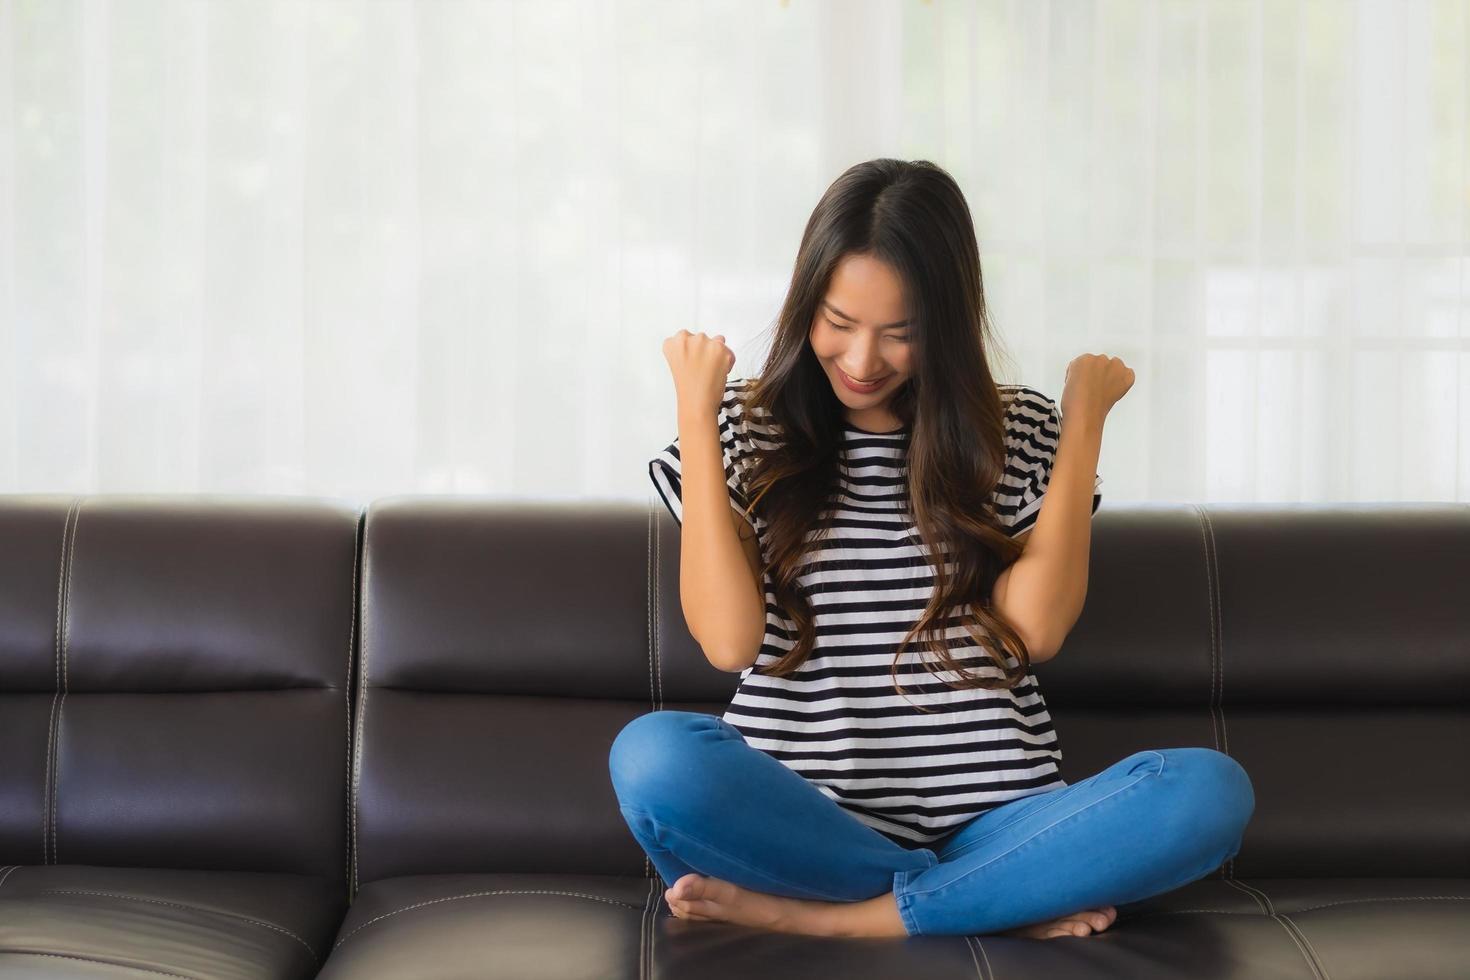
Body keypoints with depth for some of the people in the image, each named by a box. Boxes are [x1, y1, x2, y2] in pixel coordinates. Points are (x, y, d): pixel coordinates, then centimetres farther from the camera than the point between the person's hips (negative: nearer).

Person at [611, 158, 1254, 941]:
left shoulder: (1023, 431, 9)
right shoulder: (746, 433, 7)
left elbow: (1036, 629, -4)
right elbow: (729, 640, -6)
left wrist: (1084, 419, -1)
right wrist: (694, 411, -4)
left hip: (988, 826, 1)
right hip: (803, 825, -1)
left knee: (1210, 791, -27)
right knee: (653, 756, -33)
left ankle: (816, 914, -22)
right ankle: (999, 903, -20)